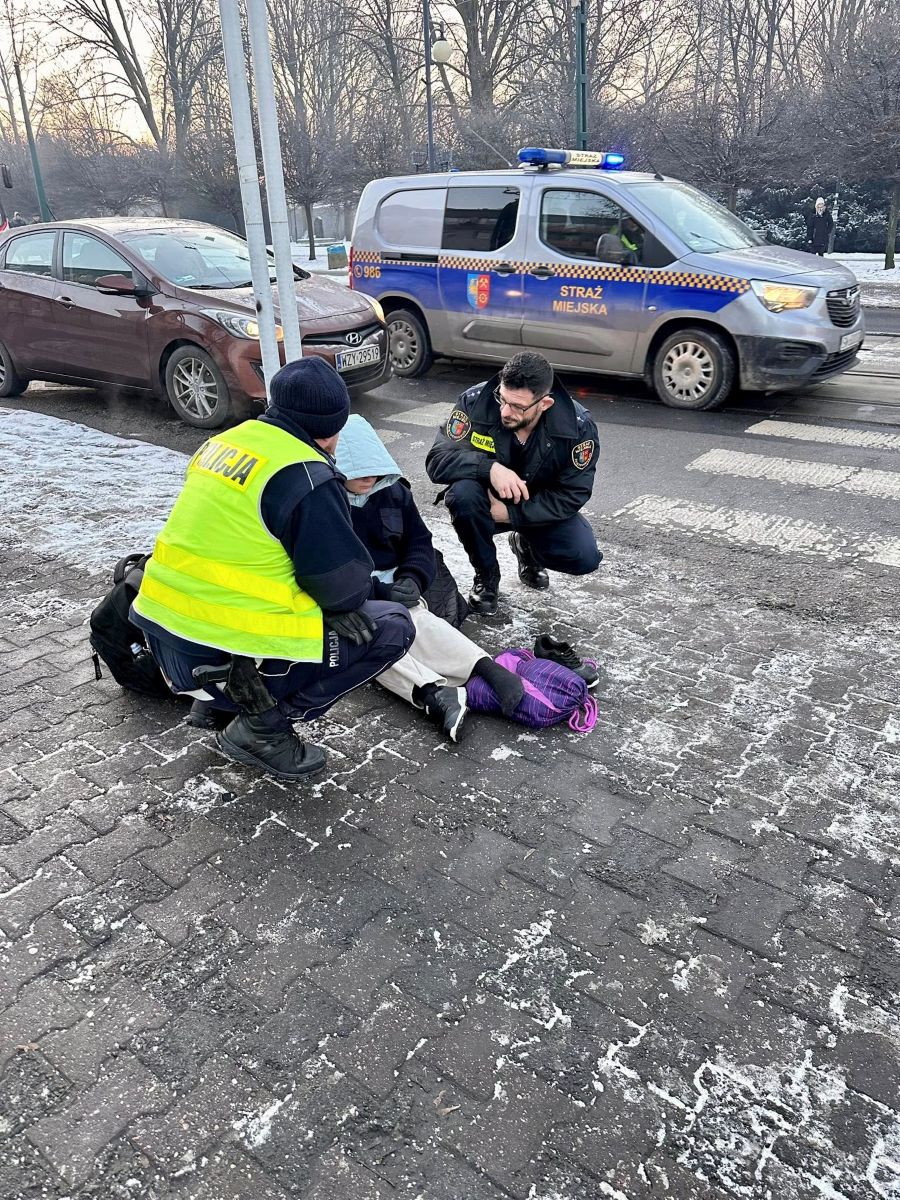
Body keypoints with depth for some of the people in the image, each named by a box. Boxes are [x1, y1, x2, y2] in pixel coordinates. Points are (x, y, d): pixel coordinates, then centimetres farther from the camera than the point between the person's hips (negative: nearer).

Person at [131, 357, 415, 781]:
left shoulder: (225, 441, 8)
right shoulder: (305, 477, -16)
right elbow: (345, 584, -12)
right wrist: (356, 595, 11)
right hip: (229, 653, -9)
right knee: (394, 627, 3)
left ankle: (219, 696, 19)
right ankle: (263, 725, 0)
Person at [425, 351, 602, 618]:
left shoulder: (578, 427, -22)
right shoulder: (475, 402, -24)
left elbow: (572, 496, -18)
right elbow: (437, 460, -27)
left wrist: (511, 514, -27)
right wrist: (490, 468, -44)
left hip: (540, 509, 1)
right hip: (486, 500, -1)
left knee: (585, 557, -23)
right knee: (463, 493, -35)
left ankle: (526, 545, 14)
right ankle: (486, 575, -7)